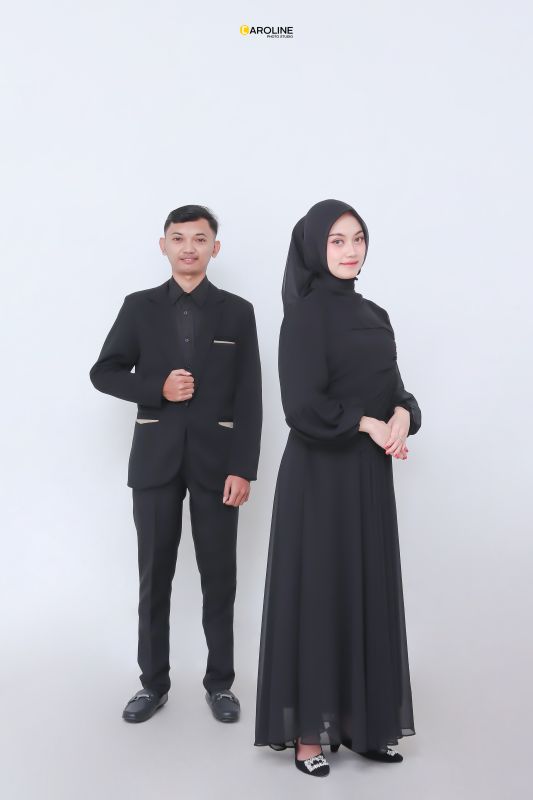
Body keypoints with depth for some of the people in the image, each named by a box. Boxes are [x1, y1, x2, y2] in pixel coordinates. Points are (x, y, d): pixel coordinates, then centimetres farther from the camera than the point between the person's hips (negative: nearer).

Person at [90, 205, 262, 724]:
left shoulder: (237, 312, 4)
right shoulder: (139, 307, 6)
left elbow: (249, 398, -1)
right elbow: (103, 373, 6)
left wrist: (243, 468, -9)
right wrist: (157, 388, -12)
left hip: (216, 459, 0)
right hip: (156, 459, 1)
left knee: (219, 577, 6)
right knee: (154, 576, 8)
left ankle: (219, 682, 21)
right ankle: (153, 682, 22)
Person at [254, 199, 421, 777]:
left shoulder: (374, 316, 13)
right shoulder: (307, 314, -9)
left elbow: (394, 391, 13)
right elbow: (302, 406, -18)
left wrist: (402, 416, -9)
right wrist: (367, 424, -11)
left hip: (370, 476, 7)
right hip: (320, 476, -7)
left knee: (368, 593, 11)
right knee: (318, 594, 1)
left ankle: (359, 721, 24)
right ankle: (308, 731, 14)